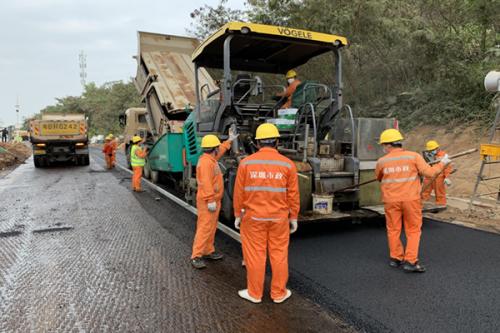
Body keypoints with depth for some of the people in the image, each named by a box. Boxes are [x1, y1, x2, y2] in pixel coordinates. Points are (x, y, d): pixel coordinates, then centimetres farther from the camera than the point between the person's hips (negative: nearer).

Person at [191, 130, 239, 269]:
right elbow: (206, 183, -26)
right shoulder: (206, 162, -19)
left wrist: (229, 141, 40)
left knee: (211, 228, 16)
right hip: (208, 202, -11)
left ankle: (208, 251, 26)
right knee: (204, 228, -9)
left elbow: (220, 151, 34)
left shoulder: (211, 159, 13)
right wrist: (210, 200, -28)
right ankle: (196, 257, -4)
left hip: (213, 200, 11)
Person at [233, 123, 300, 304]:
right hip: (279, 218, 1)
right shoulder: (287, 164, -7)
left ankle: (254, 293, 21)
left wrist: (237, 214, 6)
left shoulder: (246, 163, -8)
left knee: (255, 254, 9)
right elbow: (293, 194, -3)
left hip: (253, 216, -1)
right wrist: (294, 217, 6)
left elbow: (239, 192, -4)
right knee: (279, 254, 12)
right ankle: (279, 293, 23)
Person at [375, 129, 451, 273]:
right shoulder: (413, 156, -5)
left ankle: (396, 258, 22)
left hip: (391, 200, 1)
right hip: (411, 199, -1)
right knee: (413, 230, 10)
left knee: (393, 230, 14)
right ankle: (410, 261, 6)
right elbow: (429, 172, -6)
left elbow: (378, 178, 15)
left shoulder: (381, 161, -2)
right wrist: (442, 163, 11)